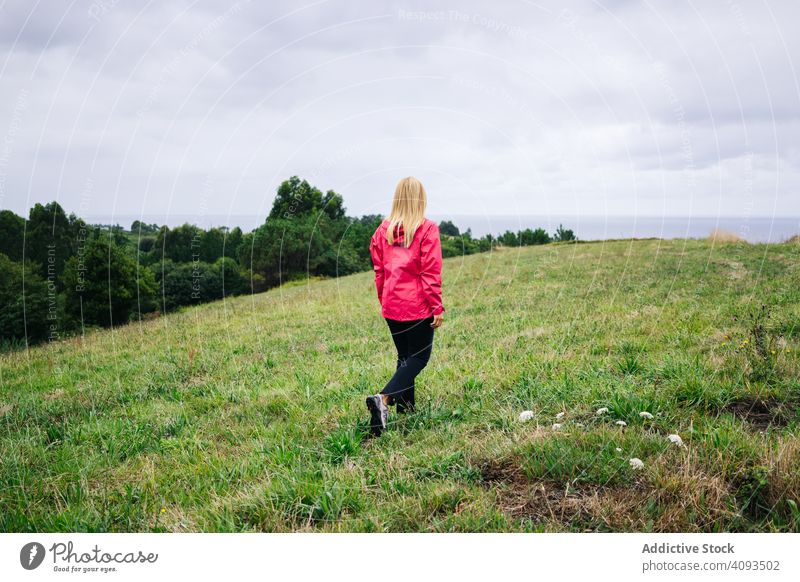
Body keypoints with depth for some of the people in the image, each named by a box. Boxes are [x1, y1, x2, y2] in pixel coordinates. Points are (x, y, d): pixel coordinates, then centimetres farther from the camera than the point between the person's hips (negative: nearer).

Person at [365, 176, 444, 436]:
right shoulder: (427, 229, -9)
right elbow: (431, 272, -12)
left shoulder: (384, 229, 4)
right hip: (419, 306, -5)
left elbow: (379, 271, 9)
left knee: (405, 356, 19)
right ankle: (383, 398, -17)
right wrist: (437, 307, -8)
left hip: (392, 306, 5)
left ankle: (406, 409, 19)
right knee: (419, 357, 4)